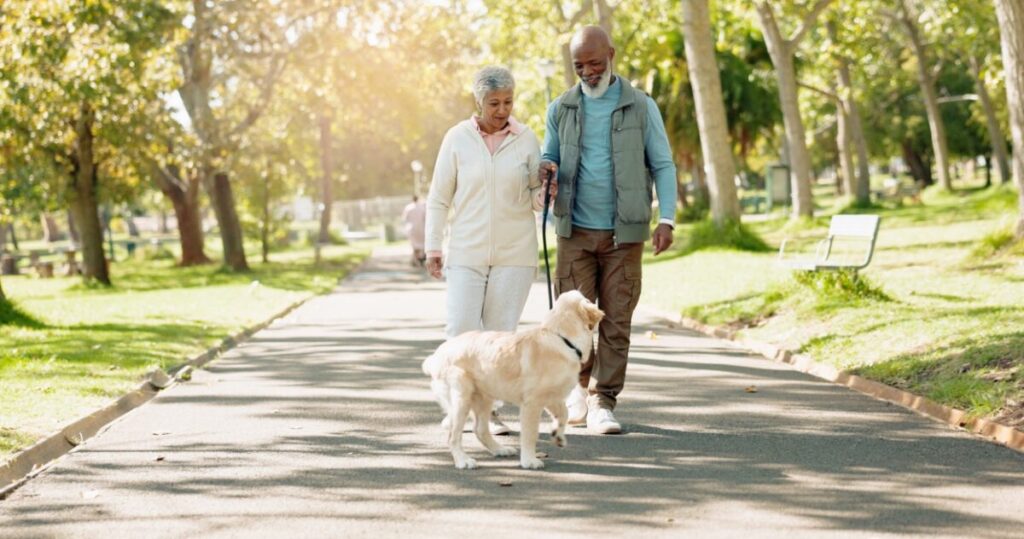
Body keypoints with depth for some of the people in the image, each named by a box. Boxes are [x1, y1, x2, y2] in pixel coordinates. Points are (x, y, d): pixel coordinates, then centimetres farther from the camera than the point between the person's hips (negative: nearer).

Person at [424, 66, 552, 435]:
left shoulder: (527, 139, 3)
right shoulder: (458, 138, 0)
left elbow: (536, 200, 9)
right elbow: (439, 198, 5)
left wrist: (545, 190, -13)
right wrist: (433, 246, 0)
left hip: (514, 252, 1)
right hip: (466, 252, -1)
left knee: (501, 332, 2)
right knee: (461, 331, -9)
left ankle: (491, 410, 12)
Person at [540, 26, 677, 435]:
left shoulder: (641, 107, 1)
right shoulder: (561, 109, 6)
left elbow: (662, 165, 2)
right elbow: (549, 158, 15)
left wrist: (666, 219, -10)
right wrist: (545, 169, -10)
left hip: (624, 232, -1)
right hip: (576, 231, 1)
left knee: (616, 321, -2)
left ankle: (602, 403, 5)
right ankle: (582, 384, 24)